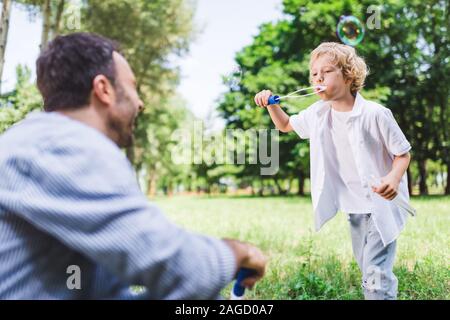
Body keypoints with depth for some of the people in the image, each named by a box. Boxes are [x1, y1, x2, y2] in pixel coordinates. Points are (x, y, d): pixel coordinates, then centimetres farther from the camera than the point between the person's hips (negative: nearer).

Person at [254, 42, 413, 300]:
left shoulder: (375, 114, -19)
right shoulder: (318, 113, -1)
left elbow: (403, 153, -10)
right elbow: (286, 125, 17)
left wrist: (394, 178, -31)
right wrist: (271, 104, -2)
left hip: (381, 202, -6)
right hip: (353, 204, 6)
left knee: (376, 274, -11)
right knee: (366, 268, 21)